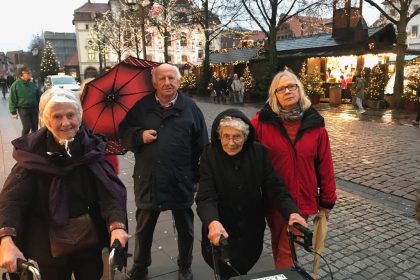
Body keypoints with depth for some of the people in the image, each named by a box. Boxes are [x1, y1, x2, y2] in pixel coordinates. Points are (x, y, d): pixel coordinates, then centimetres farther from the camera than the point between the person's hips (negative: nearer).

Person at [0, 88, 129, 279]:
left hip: (90, 240, 1)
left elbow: (109, 190, -20)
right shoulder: (33, 152, -15)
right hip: (49, 245, -1)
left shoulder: (91, 147, -12)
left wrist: (116, 225, -35)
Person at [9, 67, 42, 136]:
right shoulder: (15, 85, -7)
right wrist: (13, 112, -8)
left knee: (35, 127, 6)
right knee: (27, 127, -5)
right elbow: (12, 100, -6)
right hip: (23, 109, -4)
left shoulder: (32, 84, 5)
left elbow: (39, 96, 13)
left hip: (34, 108, 4)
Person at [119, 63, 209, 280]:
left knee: (185, 228, 16)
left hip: (181, 181, 0)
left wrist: (200, 176, -1)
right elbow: (124, 132, 7)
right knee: (144, 228, 18)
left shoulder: (190, 107, 0)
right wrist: (139, 136, -14)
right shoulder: (141, 106, 1)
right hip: (148, 180, 1)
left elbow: (201, 146, 1)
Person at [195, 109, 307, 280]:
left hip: (252, 232, 2)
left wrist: (291, 212, -30)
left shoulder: (260, 153, -11)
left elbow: (275, 188, -12)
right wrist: (212, 222, -43)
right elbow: (206, 197, -24)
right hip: (220, 233, -2)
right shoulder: (210, 156, -16)